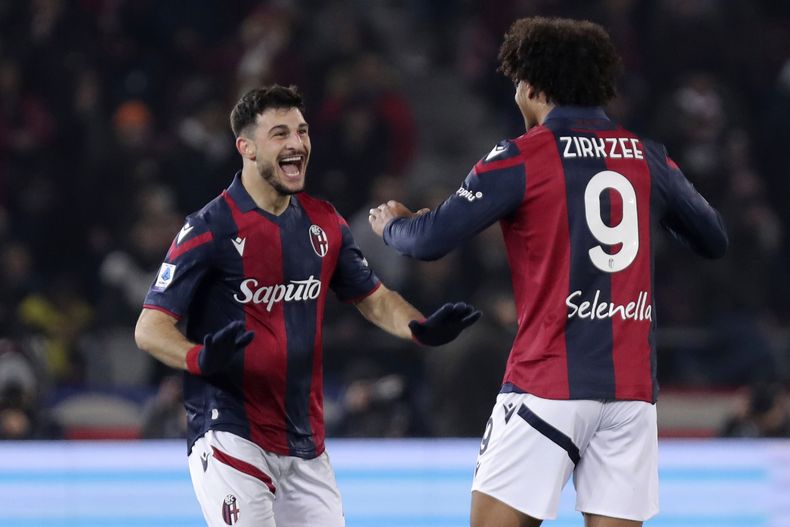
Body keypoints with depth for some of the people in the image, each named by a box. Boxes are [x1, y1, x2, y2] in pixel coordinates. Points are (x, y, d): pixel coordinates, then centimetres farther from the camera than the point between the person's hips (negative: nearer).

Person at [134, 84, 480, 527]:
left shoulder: (324, 223, 8)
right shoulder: (211, 229, -10)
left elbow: (374, 298, 19)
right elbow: (150, 328, -11)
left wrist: (422, 329, -2)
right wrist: (200, 358, -31)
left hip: (305, 443, 6)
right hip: (231, 436, -6)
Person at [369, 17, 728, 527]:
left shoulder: (522, 158, -4)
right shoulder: (648, 157, 9)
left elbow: (431, 241, -7)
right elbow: (714, 240, 22)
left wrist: (392, 224, 15)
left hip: (549, 383, -5)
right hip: (633, 386, 5)